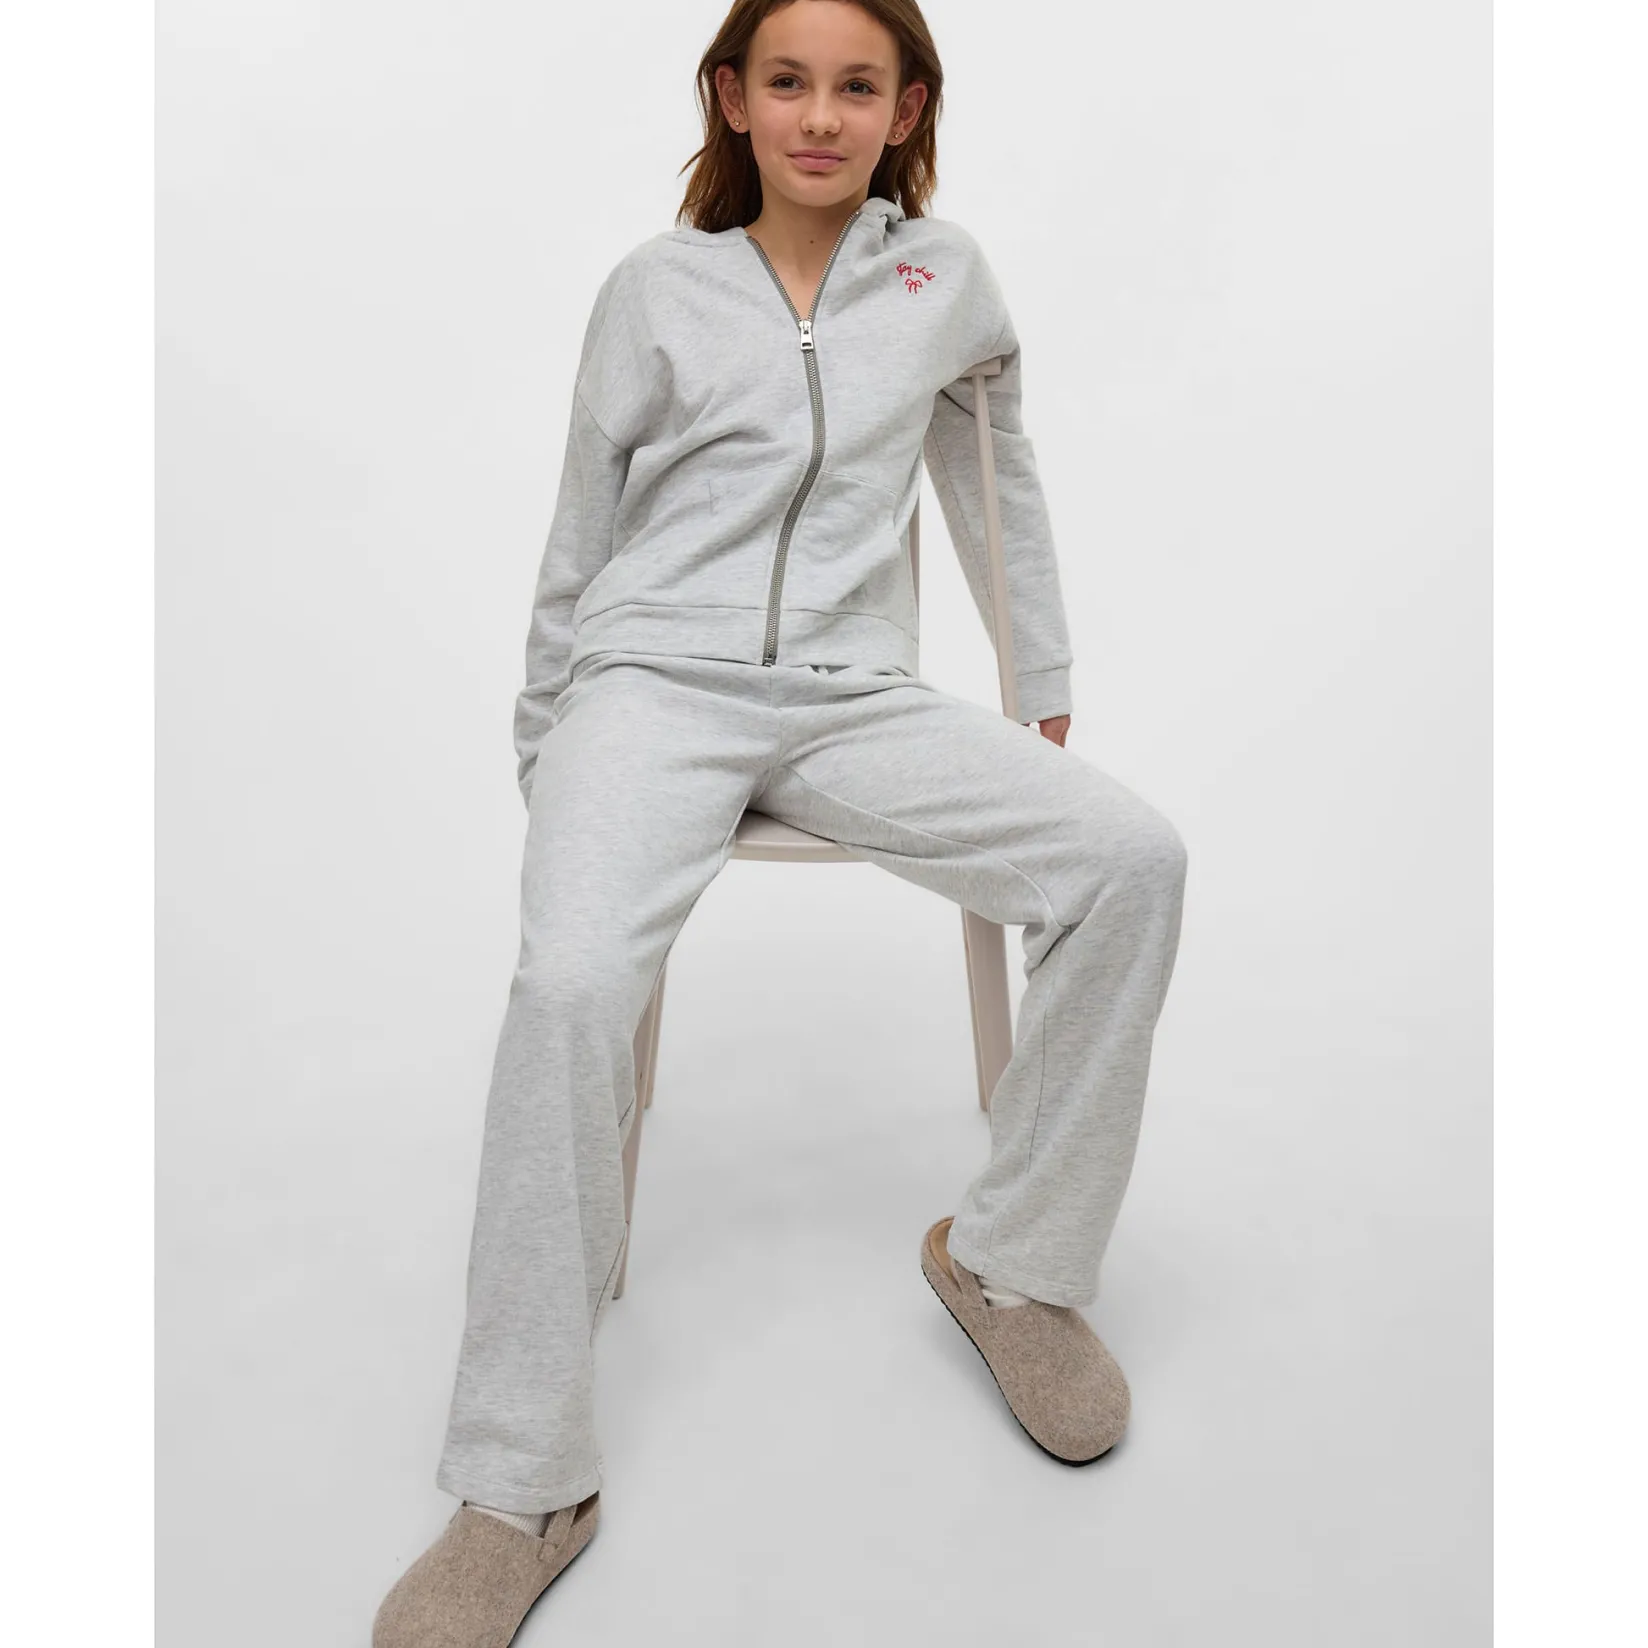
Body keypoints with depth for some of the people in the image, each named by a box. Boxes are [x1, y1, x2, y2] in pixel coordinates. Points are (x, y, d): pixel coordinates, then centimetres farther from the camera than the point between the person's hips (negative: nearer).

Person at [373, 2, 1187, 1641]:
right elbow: (582, 533, 15)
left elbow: (1001, 478, 28)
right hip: (656, 682, -1)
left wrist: (1043, 683, 28)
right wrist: (542, 741, 19)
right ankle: (520, 1487, -14)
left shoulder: (945, 275, 16)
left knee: (1132, 856, -21)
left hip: (853, 696, 2)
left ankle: (1008, 1259, -2)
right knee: (572, 979, -30)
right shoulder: (656, 283, 11)